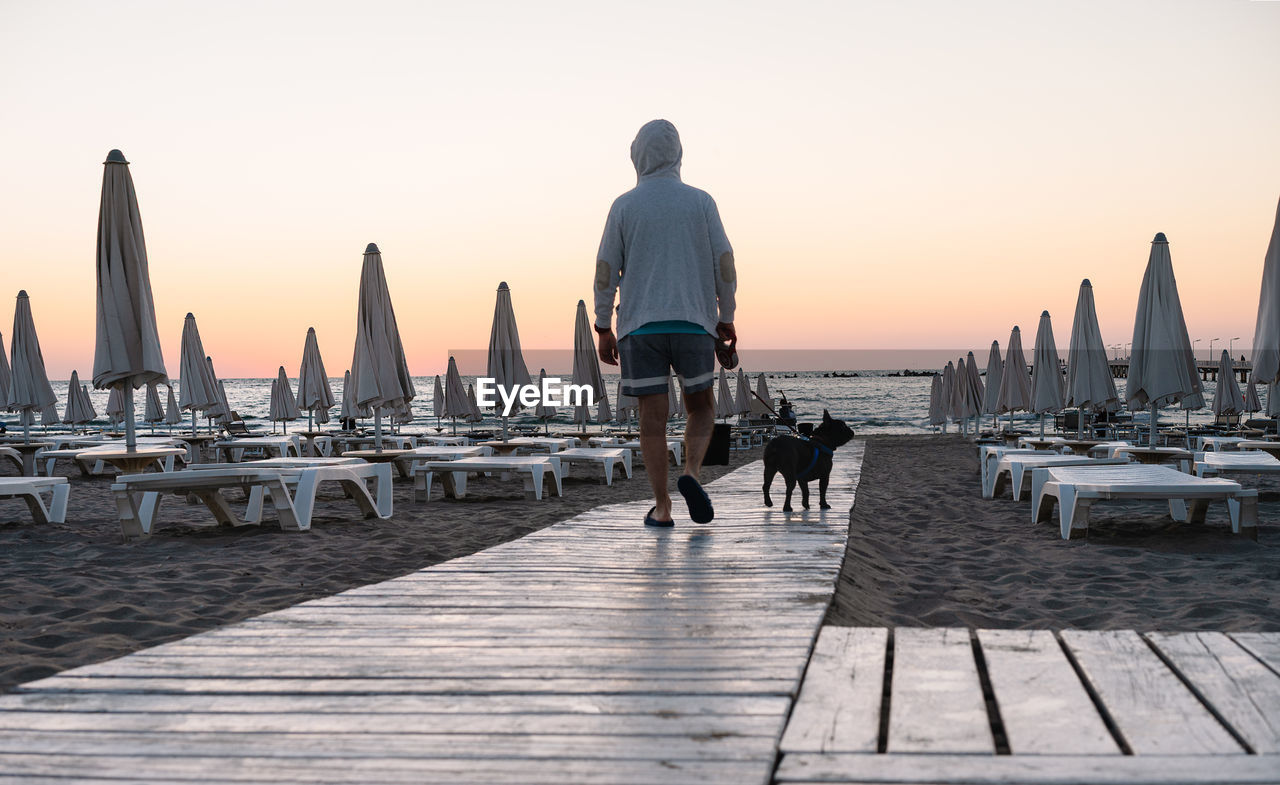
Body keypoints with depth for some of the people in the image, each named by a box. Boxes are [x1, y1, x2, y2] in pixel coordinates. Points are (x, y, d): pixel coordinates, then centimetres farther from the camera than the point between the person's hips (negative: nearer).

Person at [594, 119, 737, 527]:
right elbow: (725, 264, 0)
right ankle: (691, 473, -9)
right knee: (701, 408, 16)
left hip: (639, 326, 0)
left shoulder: (623, 206, 2)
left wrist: (604, 330, 6)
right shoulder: (701, 202, 2)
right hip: (693, 325, 0)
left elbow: (605, 272, 0)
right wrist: (726, 319, 10)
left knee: (653, 417, 4)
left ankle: (662, 506, 2)